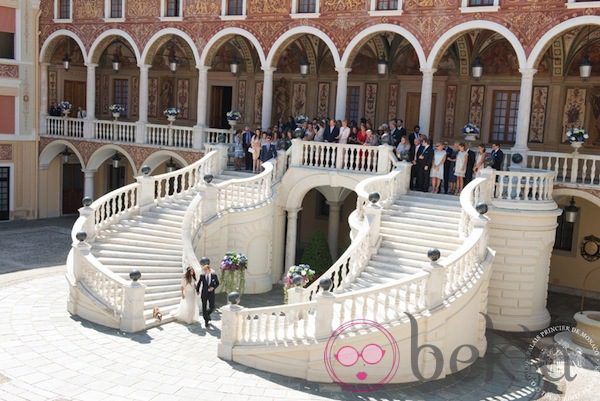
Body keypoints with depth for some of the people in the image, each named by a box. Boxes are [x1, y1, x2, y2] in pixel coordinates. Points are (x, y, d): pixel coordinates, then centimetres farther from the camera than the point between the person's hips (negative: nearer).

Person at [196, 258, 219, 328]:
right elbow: (199, 283, 11)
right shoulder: (202, 276, -5)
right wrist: (197, 290, 20)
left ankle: (207, 314, 35)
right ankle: (206, 321, 6)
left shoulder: (214, 275, -6)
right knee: (204, 308, -2)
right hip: (204, 294, 0)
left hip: (211, 294, 0)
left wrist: (213, 287, -12)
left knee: (212, 308, 2)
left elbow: (217, 283, 6)